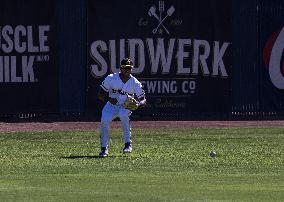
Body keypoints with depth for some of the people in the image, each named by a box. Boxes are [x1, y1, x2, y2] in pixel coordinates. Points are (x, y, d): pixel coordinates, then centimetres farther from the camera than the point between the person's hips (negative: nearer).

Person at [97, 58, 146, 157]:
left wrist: (138, 104, -30)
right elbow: (100, 94, -6)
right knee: (104, 120, -27)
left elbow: (143, 100, -6)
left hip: (126, 107, -1)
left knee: (123, 115, -36)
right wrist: (108, 99, -27)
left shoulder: (135, 83, -11)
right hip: (111, 105, 1)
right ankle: (104, 148, -10)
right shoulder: (111, 78, -11)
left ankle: (128, 144, -24)